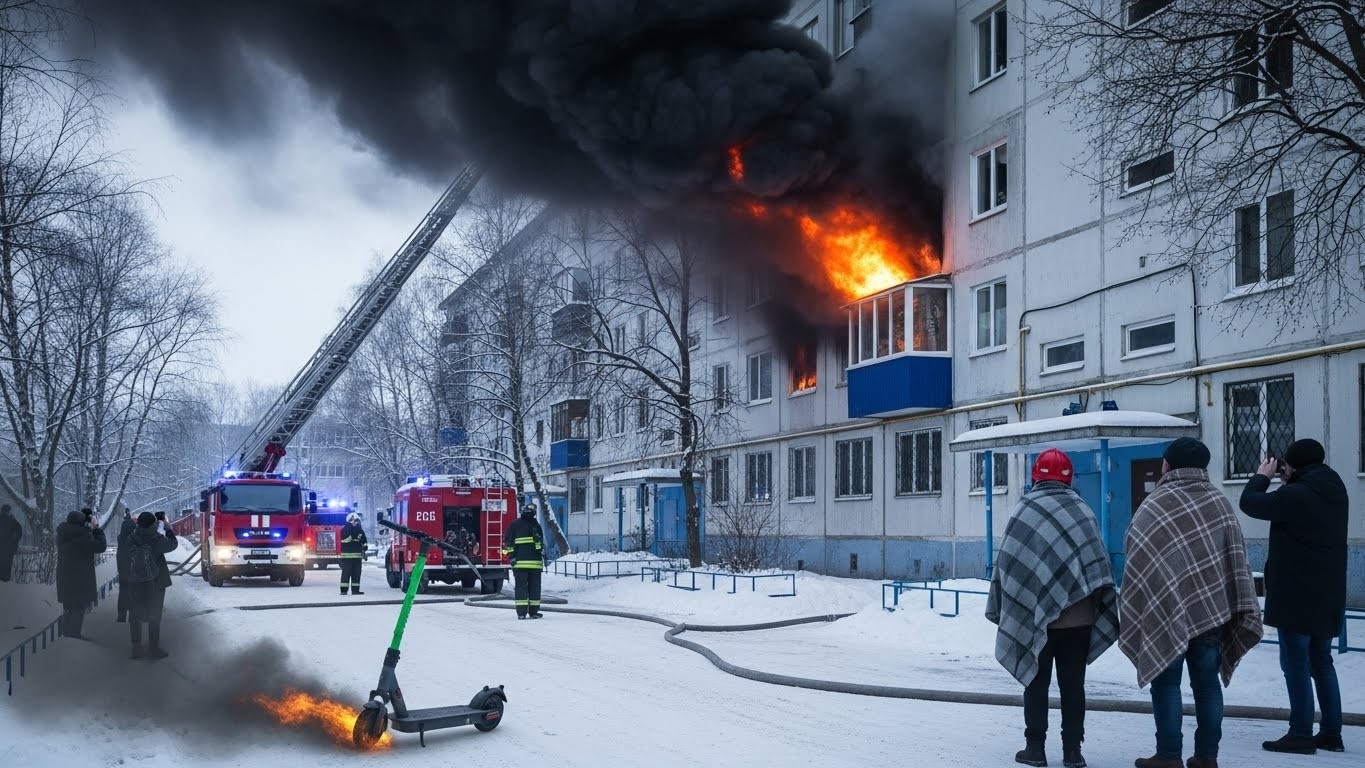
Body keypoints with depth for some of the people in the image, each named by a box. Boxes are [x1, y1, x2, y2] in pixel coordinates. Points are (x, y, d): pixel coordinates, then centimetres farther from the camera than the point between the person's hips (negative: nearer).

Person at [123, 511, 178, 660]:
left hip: (134, 584, 3)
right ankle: (154, 649, 7)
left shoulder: (131, 538, -6)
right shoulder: (156, 539, -14)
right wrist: (167, 528, 16)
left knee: (136, 616, 12)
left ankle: (137, 648, 16)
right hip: (154, 584, -3)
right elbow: (172, 544, 2)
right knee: (154, 617, 6)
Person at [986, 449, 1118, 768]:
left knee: (1037, 682, 8)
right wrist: (1104, 613, 11)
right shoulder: (1083, 511, 2)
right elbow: (1099, 564, 4)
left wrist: (1001, 610, 2)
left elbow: (1008, 564, -6)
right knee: (1073, 684, 8)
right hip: (1079, 618, 2)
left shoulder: (1025, 511, -7)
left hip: (1035, 617, -2)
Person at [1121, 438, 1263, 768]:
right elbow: (1237, 557, 6)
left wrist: (1134, 610, -2)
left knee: (1166, 682, 3)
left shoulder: (1155, 505, -8)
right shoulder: (1219, 501, 6)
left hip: (1166, 608, -4)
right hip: (1212, 607, 4)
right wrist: (1239, 612, 7)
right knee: (1207, 682, 9)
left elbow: (1137, 559, -9)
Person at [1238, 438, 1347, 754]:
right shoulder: (1335, 491, 8)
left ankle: (1301, 734, -1)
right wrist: (1289, 480, 13)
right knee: (1321, 662, 16)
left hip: (1297, 594, -8)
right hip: (1327, 594, 8)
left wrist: (1262, 476, 8)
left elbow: (1250, 503, -9)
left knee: (1296, 662, -2)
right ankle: (1331, 733, 18)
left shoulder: (1295, 495, -19)